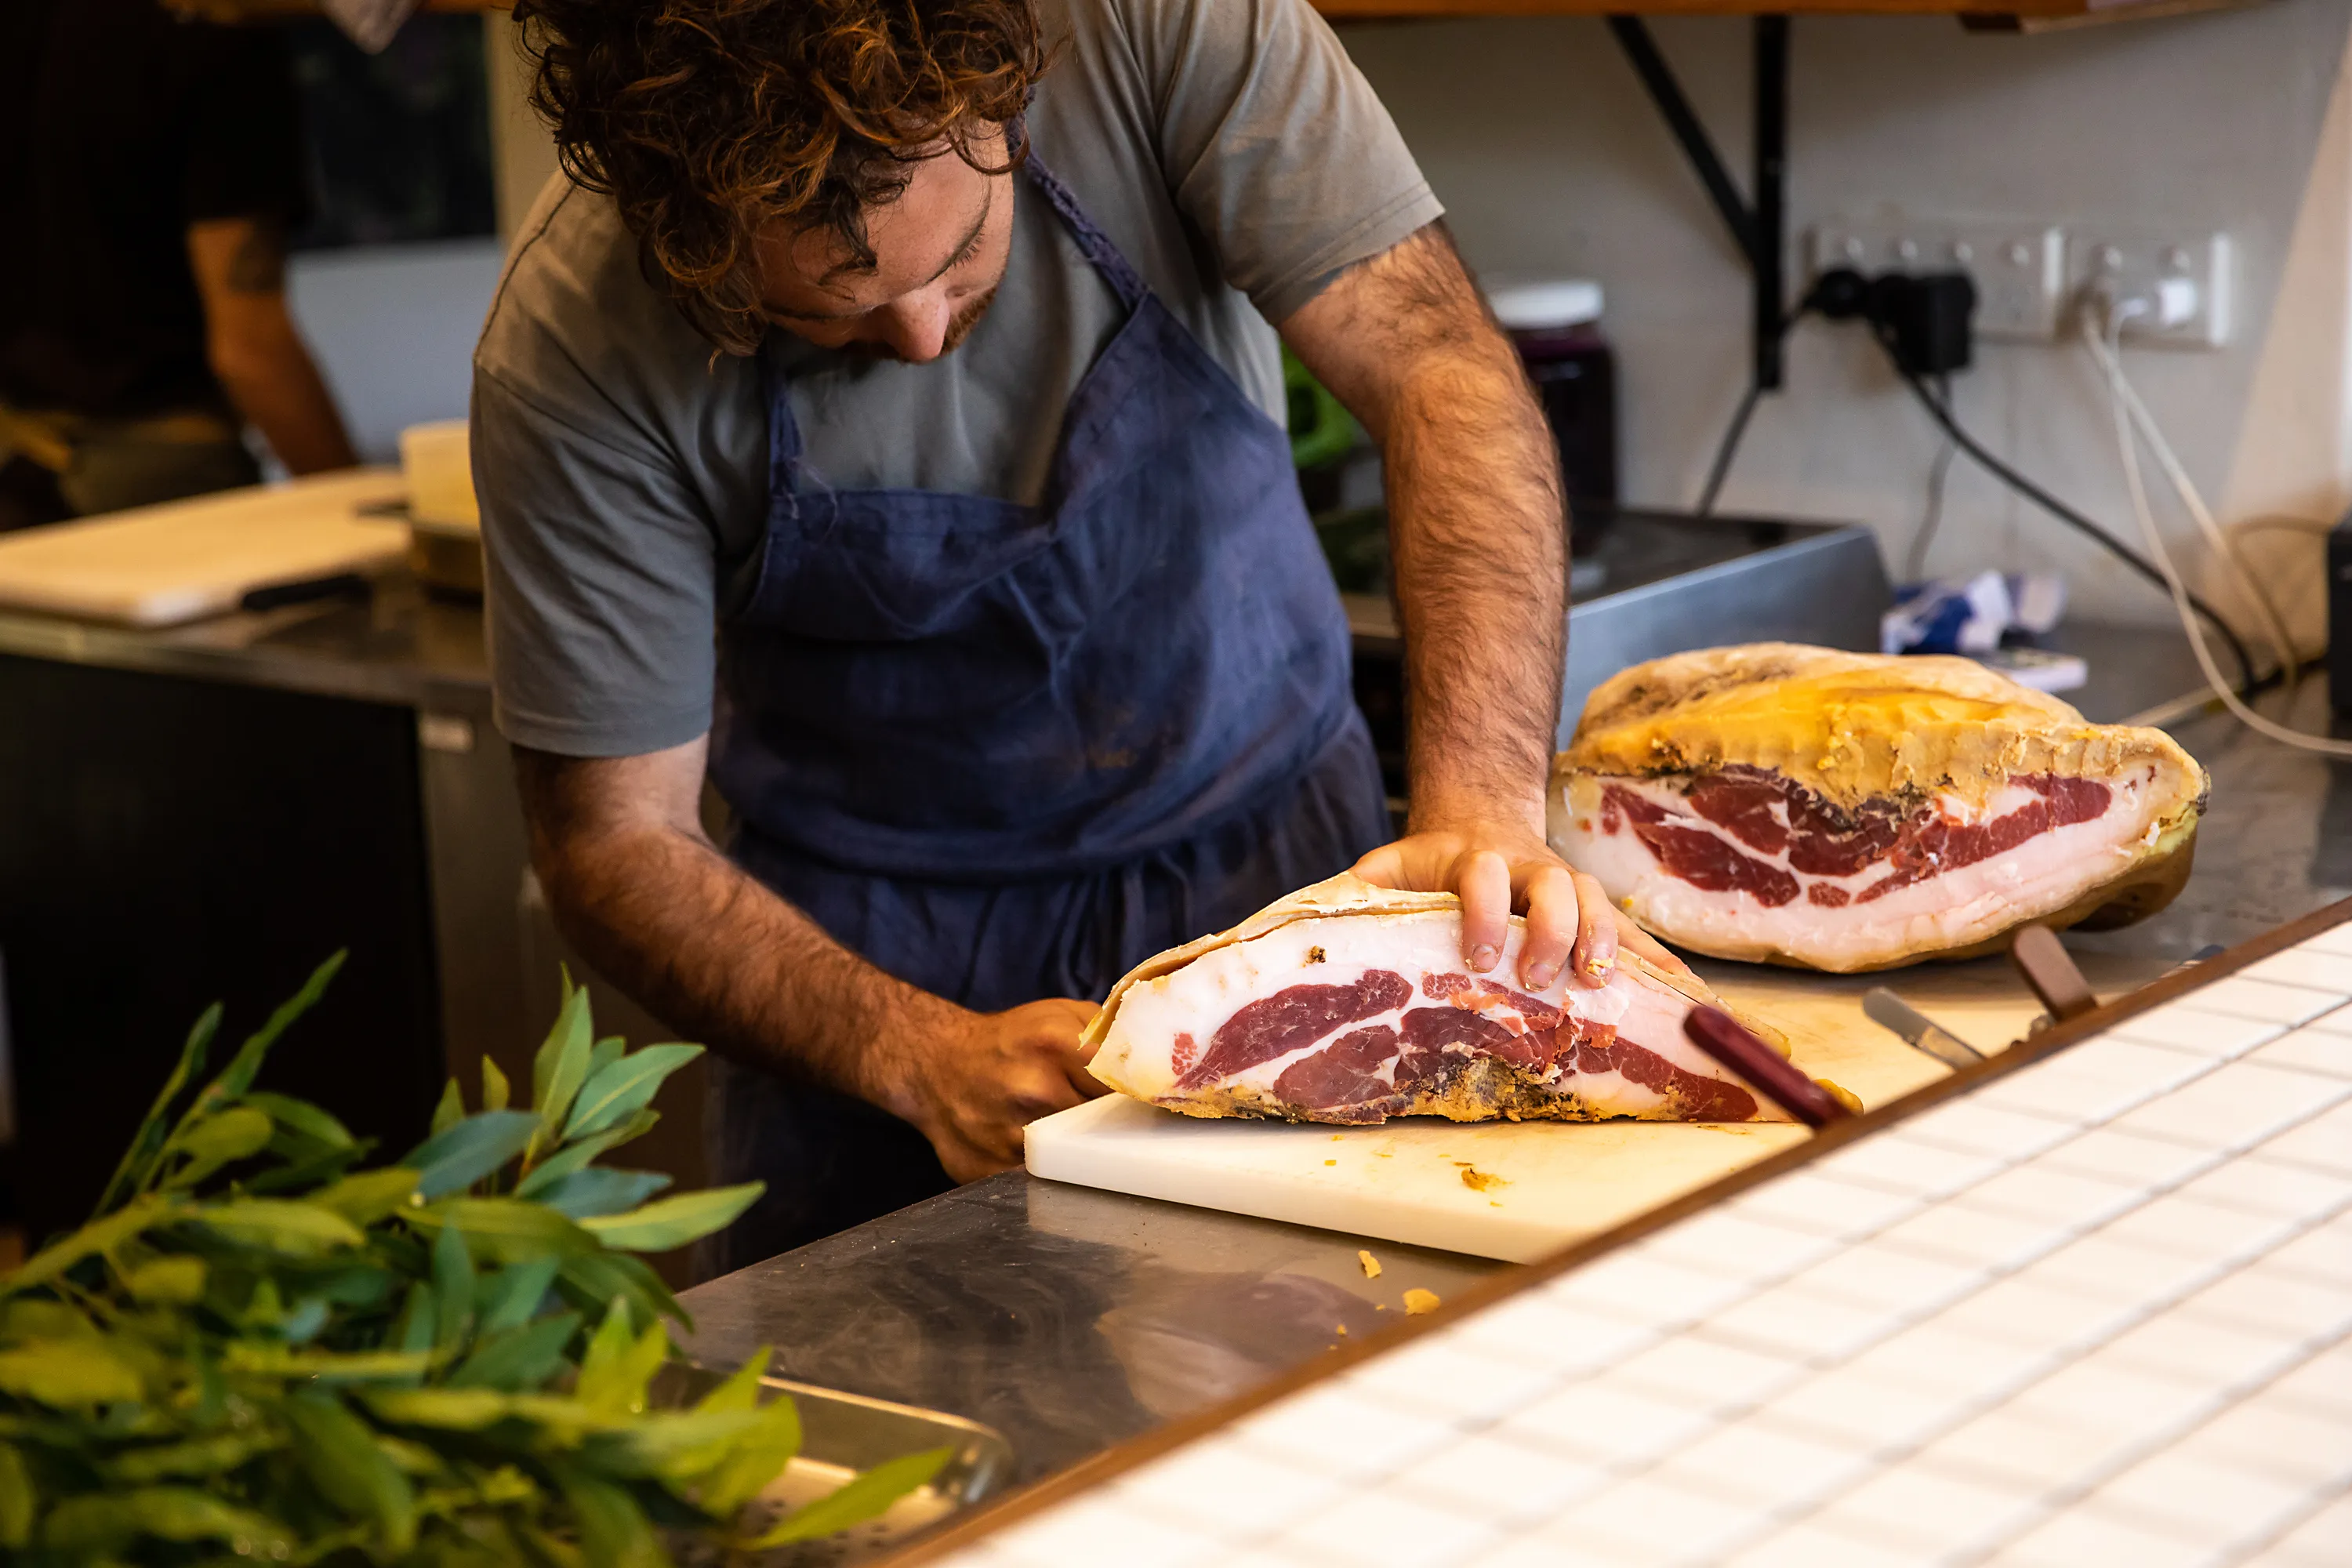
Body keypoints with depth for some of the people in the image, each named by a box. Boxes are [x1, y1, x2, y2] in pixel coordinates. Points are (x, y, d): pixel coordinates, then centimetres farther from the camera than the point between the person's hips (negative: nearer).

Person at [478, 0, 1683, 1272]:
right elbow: (614, 838, -15)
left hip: (1267, 857, 1)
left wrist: (1486, 807, -38)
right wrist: (922, 1058, -28)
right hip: (885, 955, 0)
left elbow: (1441, 375, -25)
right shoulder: (574, 346, -23)